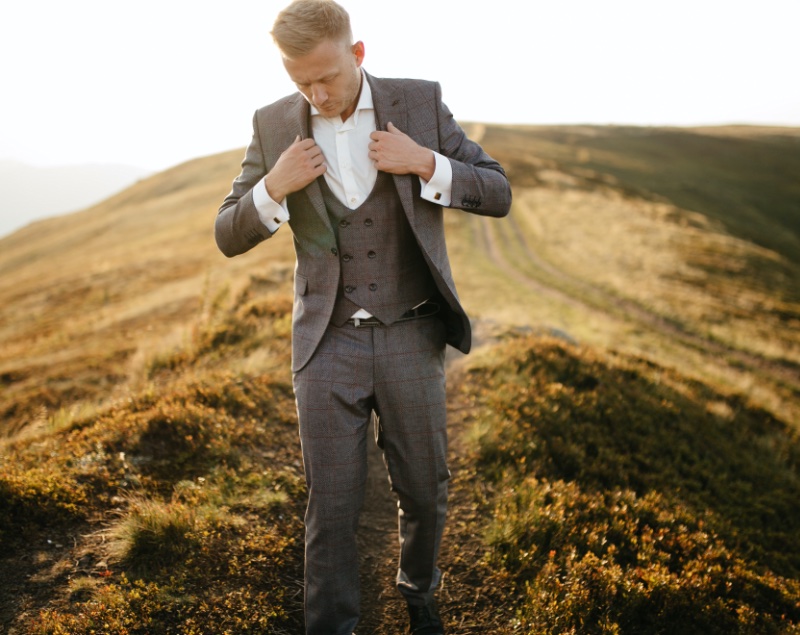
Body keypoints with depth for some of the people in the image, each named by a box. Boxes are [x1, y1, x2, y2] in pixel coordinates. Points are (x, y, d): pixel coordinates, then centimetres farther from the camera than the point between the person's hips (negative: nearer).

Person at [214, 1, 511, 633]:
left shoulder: (420, 102, -3)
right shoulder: (275, 124, -1)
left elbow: (498, 194, -1)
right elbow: (229, 237, 3)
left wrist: (426, 163, -18)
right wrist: (274, 187, -17)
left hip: (412, 338, 1)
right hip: (329, 344, 0)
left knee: (425, 492, 15)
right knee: (332, 507, 6)